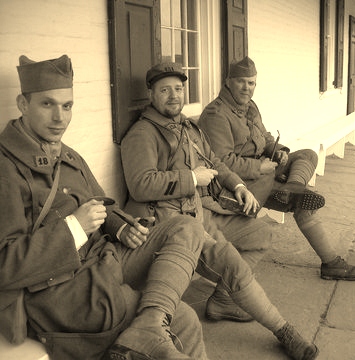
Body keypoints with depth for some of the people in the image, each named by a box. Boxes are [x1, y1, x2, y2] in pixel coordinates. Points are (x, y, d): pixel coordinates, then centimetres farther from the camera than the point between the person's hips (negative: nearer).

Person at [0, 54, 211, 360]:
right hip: (59, 288, -9)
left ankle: (146, 333, -20)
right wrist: (73, 227, -19)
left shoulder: (69, 157, 15)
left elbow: (101, 209, 25)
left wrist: (120, 227, 2)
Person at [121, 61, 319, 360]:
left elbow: (213, 163, 29)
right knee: (234, 266, -23)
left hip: (201, 210, 9)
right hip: (169, 220, -9)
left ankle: (222, 300, 5)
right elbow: (141, 185, -22)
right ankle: (284, 332, -3)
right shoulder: (142, 134, -9)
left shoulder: (189, 128, 20)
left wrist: (238, 185, 10)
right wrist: (192, 178, -15)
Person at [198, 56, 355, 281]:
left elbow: (264, 136, 24)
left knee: (308, 155, -5)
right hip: (242, 179, -10)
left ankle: (289, 191, -36)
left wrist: (278, 150, 1)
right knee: (304, 203, -15)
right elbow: (222, 162, -25)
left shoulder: (250, 106, 13)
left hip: (261, 167, 10)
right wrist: (259, 167, -20)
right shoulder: (216, 115, -18)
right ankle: (331, 262, -7)